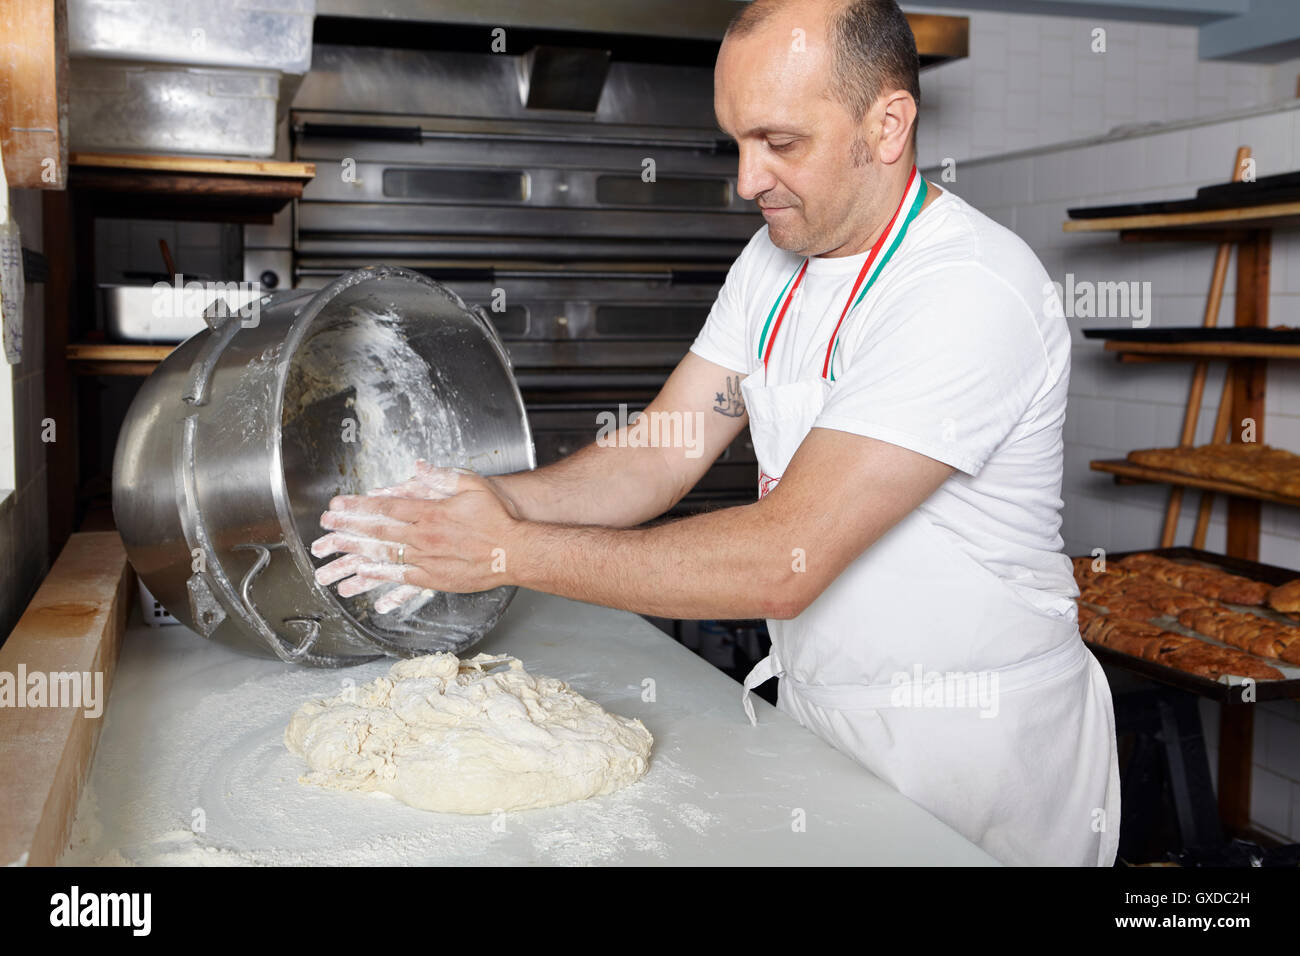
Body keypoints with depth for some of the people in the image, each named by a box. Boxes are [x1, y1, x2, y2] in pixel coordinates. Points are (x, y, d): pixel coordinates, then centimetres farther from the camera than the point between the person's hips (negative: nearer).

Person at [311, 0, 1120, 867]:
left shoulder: (973, 290, -26)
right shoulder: (776, 259, 2)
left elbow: (784, 563, -31)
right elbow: (659, 458, -1)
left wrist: (511, 553, -28)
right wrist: (502, 499, -19)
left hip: (978, 739, -6)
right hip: (814, 711, 7)